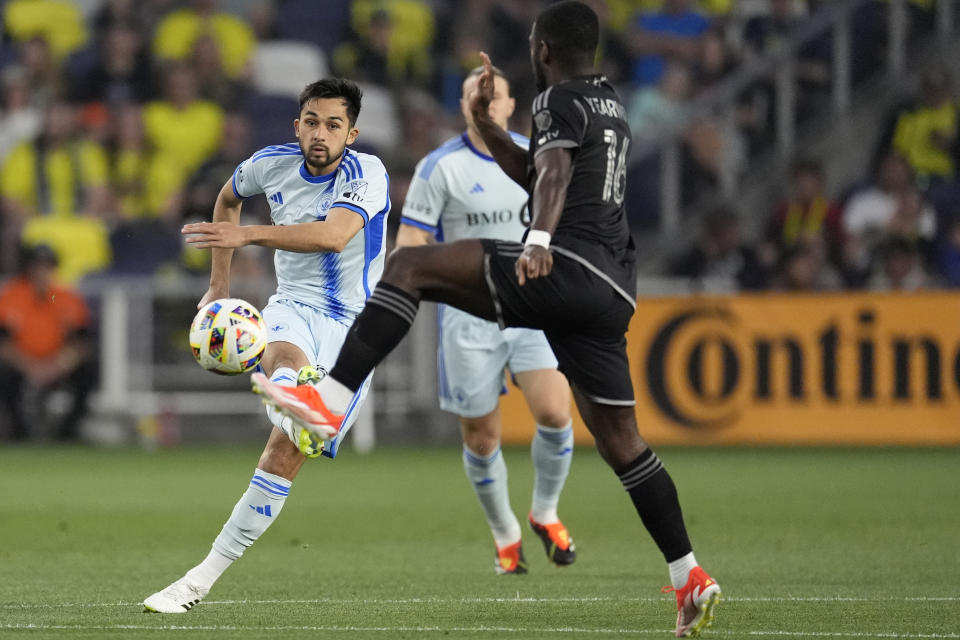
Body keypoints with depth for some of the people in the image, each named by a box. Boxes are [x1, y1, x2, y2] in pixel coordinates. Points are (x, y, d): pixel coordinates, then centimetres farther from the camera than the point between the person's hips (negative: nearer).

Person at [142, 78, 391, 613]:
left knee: (285, 454, -11)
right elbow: (229, 198, 25)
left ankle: (206, 576, -6)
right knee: (285, 359, -38)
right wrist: (220, 284, 24)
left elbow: (334, 235, -34)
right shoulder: (272, 165, 1)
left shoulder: (367, 175, -14)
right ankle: (299, 416, -74)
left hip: (351, 326, -3)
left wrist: (245, 234, -43)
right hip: (293, 308, 3)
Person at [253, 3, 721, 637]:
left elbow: (554, 171, -21)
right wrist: (486, 125, 33)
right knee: (621, 440, 13)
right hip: (614, 290, 9)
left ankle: (331, 400, -24)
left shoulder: (559, 98, 1)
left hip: (565, 268, -9)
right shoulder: (611, 104, 28)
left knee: (409, 265, -10)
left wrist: (538, 240, -38)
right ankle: (691, 577, 11)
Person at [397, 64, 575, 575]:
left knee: (554, 413, -16)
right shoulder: (440, 167, -6)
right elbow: (410, 242, -7)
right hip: (468, 317, -2)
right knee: (481, 437, 2)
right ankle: (504, 535, 26)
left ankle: (545, 513, 10)